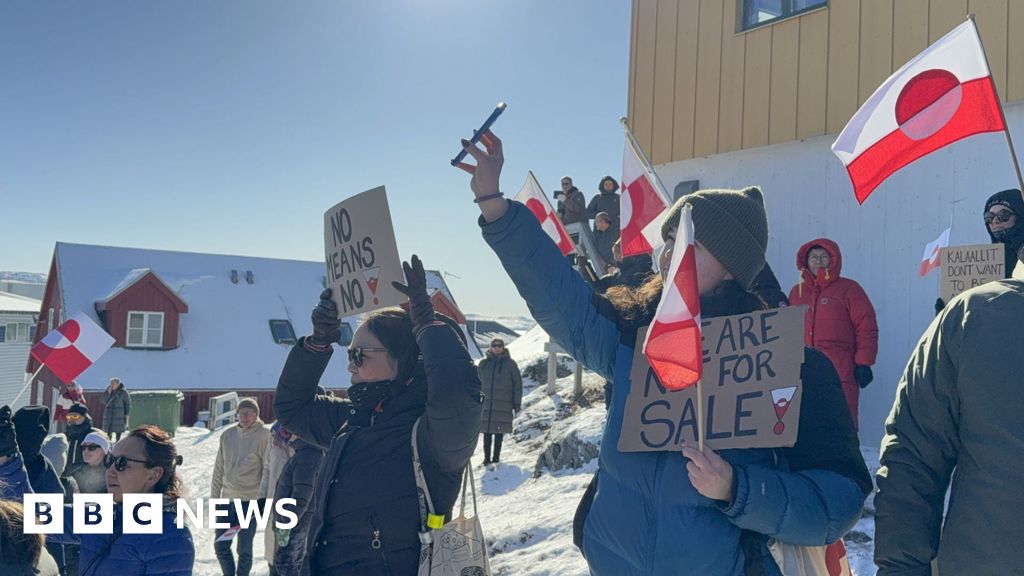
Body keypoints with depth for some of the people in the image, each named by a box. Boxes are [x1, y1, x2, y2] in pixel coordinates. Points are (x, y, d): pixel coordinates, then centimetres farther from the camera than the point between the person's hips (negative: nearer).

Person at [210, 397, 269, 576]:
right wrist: (214, 496, 10)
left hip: (250, 501, -5)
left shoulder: (264, 435, -9)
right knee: (220, 545, 11)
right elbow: (219, 469, 10)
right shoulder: (228, 434, 4)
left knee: (244, 548, 2)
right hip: (228, 499, 5)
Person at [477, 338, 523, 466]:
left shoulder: (510, 363, 0)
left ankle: (496, 457, 14)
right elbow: (478, 382, 13)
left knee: (499, 431, 4)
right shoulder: (484, 363, 7)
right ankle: (487, 457, 9)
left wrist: (517, 403, -2)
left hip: (503, 405, -2)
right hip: (486, 403, 2)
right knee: (486, 431, 2)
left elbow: (517, 383, 1)